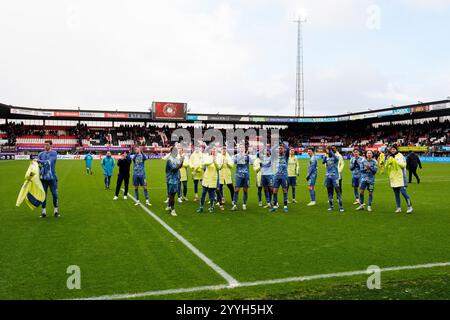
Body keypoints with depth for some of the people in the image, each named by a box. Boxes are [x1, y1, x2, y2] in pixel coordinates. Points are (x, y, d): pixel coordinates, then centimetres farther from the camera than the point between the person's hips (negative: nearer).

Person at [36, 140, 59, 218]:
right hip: (43, 177, 3)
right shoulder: (41, 154, 11)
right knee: (43, 194, 6)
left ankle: (56, 211, 12)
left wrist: (39, 161, -20)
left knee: (55, 194, 0)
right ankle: (44, 211, 14)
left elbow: (49, 162, -16)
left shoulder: (54, 153, -1)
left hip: (52, 177, -3)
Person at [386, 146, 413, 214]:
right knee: (396, 193, 8)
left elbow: (404, 165, -12)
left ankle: (410, 206, -3)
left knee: (403, 191, -13)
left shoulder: (400, 156, -1)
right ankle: (398, 208, 15)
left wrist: (396, 161, -18)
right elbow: (386, 168, 11)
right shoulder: (389, 157, 13)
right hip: (393, 178, 5)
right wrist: (388, 162, -7)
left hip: (400, 177, -5)